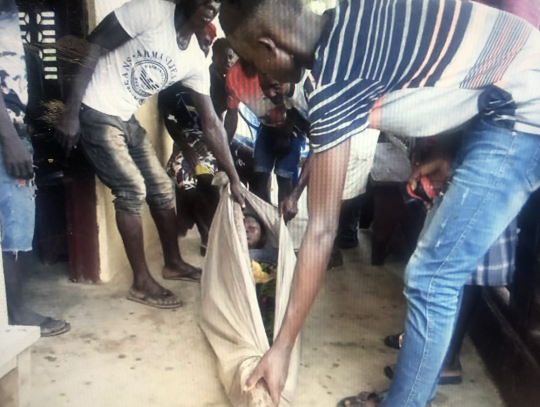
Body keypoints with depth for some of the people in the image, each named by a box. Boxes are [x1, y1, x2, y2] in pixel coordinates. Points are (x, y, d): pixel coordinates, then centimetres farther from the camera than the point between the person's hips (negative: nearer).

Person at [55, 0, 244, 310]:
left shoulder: (195, 60, 1)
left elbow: (211, 124, 4)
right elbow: (92, 48, -17)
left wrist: (234, 178, 3)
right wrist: (71, 114, -20)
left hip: (128, 119, 7)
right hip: (96, 113, -7)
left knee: (162, 187, 9)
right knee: (133, 191, -10)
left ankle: (173, 263, 28)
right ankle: (142, 283, 3)